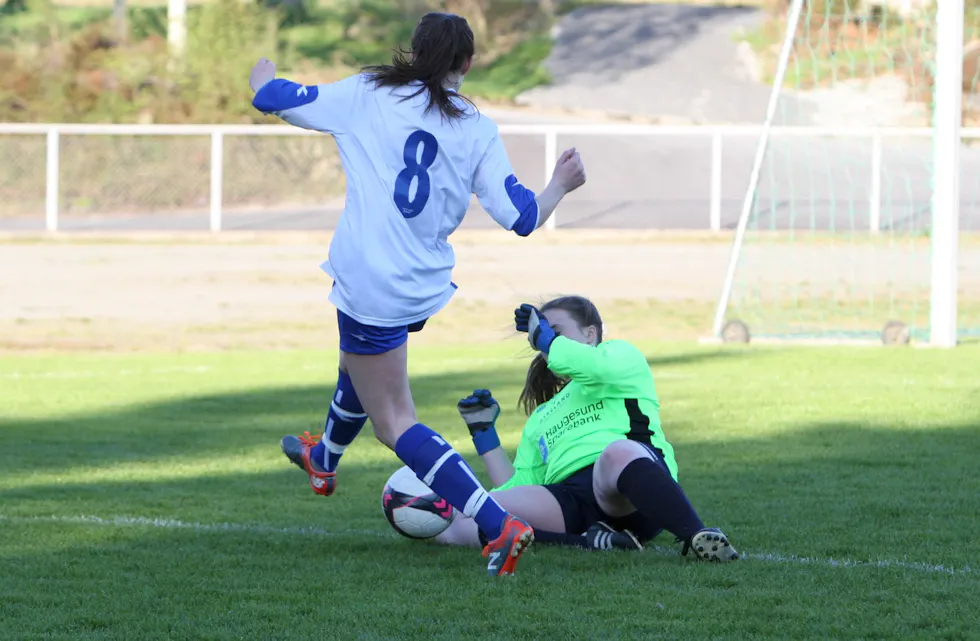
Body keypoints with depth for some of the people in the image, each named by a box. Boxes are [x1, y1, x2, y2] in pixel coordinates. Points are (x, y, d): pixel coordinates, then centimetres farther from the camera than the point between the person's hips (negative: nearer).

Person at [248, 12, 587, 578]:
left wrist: (265, 78, 25)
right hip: (425, 288, 5)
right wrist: (561, 185, 19)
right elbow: (523, 217, -1)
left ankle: (500, 526, -17)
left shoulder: (368, 96, -5)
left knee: (393, 421, -1)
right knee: (359, 367, 35)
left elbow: (276, 99, 1)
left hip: (368, 285, -5)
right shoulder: (479, 132, 0)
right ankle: (324, 461, 64)